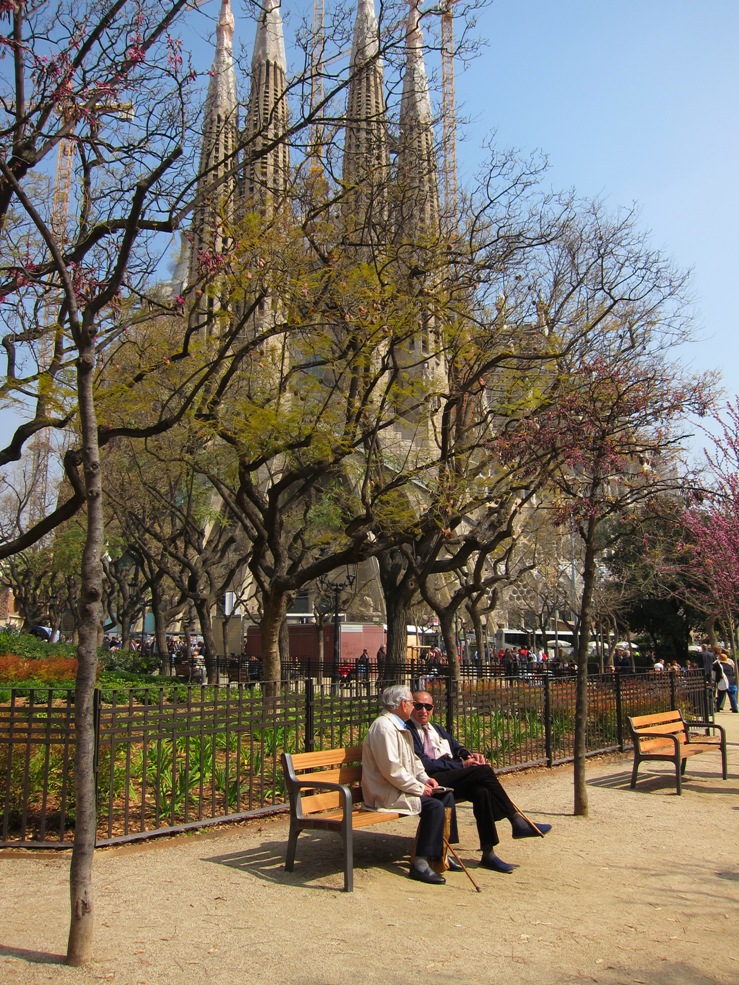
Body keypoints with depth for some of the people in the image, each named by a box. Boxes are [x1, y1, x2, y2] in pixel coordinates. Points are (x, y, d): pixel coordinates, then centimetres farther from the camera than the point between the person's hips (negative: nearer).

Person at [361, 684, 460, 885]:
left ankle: (440, 852, 12)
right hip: (386, 793, -10)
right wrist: (419, 788, -18)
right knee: (434, 806, -22)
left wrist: (425, 778, 5)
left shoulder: (399, 726, 16)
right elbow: (391, 768, -25)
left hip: (400, 787, 11)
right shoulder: (384, 726, -19)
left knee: (447, 796, 4)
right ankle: (420, 863, -16)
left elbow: (412, 760, 23)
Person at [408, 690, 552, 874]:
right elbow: (422, 764, -13)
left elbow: (457, 748, 24)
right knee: (483, 771, -24)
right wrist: (462, 765, -13)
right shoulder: (408, 731, -2)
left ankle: (488, 853, -21)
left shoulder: (436, 728, 26)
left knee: (481, 792, -26)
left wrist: (470, 755, -2)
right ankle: (517, 821, -16)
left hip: (452, 778, 8)